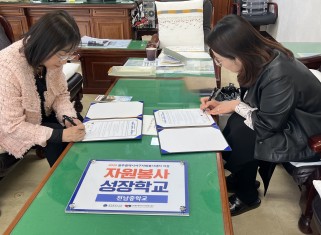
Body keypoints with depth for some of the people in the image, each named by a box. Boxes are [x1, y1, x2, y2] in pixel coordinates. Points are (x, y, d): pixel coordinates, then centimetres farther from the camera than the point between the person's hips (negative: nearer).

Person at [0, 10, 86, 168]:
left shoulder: (52, 57, -15)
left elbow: (61, 93, -2)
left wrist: (69, 117, -22)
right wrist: (60, 135, -37)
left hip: (41, 116, 6)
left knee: (78, 129, -11)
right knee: (57, 141, -23)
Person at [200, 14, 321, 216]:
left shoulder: (278, 77, -37)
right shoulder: (261, 56, -12)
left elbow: (266, 127, -26)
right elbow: (251, 101, 4)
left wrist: (237, 106, -14)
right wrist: (223, 104, -8)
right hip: (282, 119, 8)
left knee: (242, 138, -19)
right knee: (236, 124, -9)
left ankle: (248, 197, 8)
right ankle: (241, 179, 17)